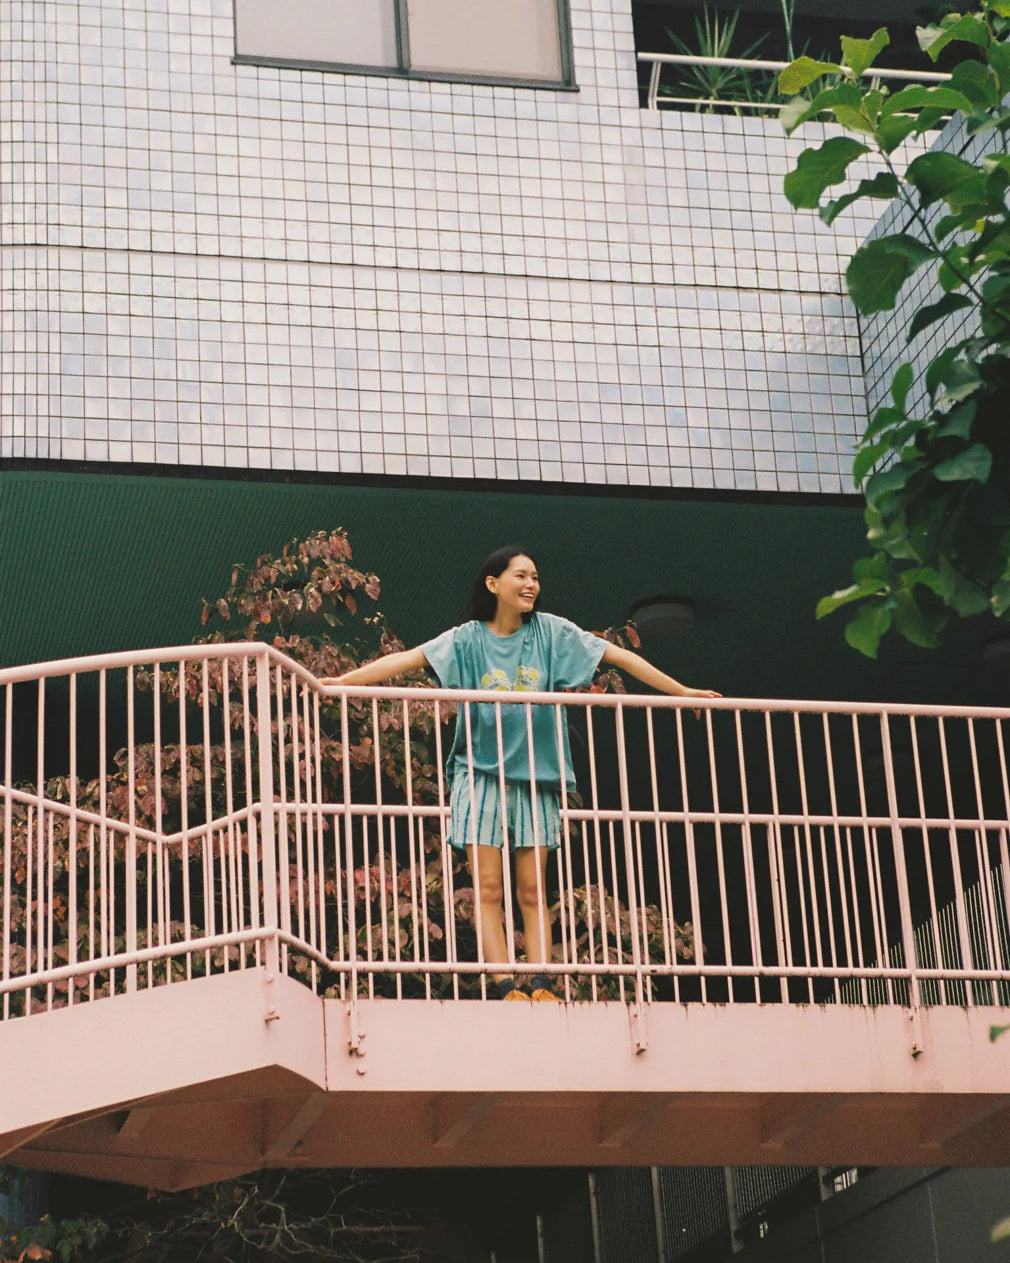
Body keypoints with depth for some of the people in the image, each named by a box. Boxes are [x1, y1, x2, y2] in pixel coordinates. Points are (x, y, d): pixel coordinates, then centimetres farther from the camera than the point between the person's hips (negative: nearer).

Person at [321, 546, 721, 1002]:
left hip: (535, 778, 1)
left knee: (533, 891, 0)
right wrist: (337, 681, -22)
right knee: (489, 889, -7)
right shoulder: (468, 640, -2)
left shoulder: (551, 632, 1)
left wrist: (681, 691, 2)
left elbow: (619, 656, 2)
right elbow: (407, 659, -12)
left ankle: (540, 986, -2)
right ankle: (507, 988, -9)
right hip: (482, 776, -1)